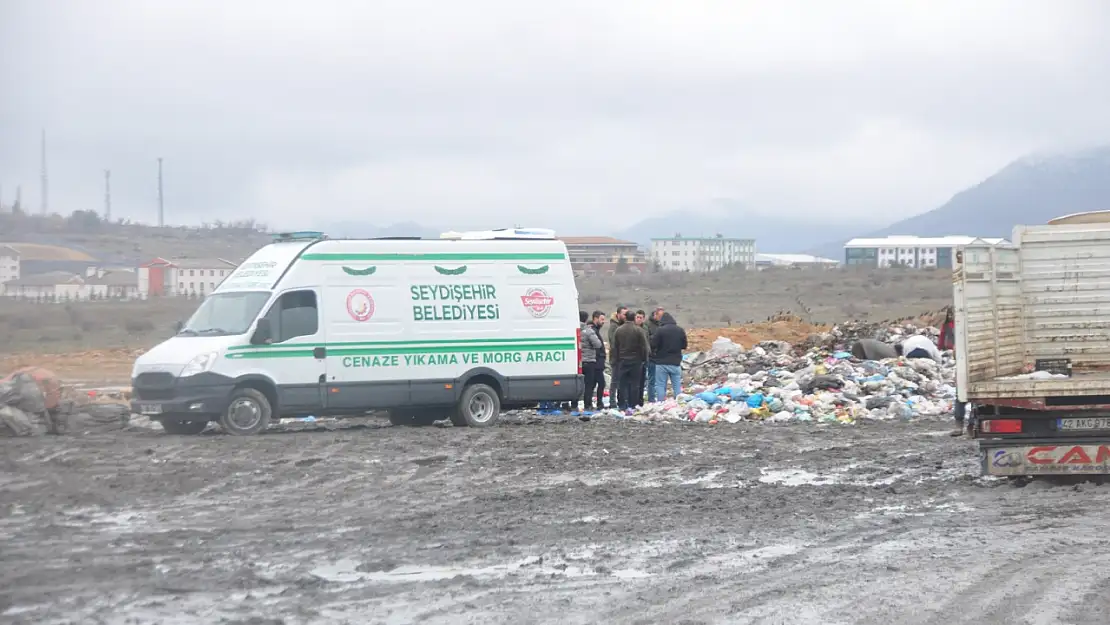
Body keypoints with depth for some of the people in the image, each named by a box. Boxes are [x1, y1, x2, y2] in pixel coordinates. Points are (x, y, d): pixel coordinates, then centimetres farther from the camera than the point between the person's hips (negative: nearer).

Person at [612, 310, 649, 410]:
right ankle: (632, 405, 3)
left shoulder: (618, 330, 1)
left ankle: (622, 405, 4)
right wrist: (644, 359, 6)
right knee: (634, 384, 3)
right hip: (635, 361, -2)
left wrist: (614, 360, 7)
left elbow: (613, 347, 2)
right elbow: (644, 347, -6)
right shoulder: (639, 331, -7)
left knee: (622, 384, 5)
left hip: (621, 361, 2)